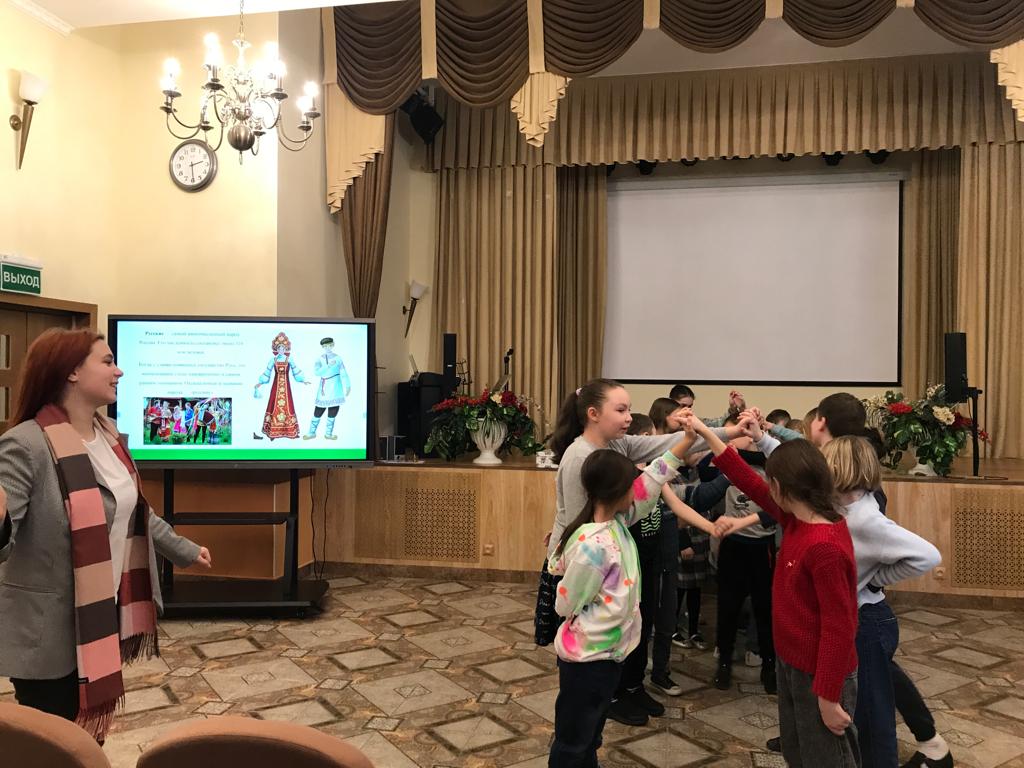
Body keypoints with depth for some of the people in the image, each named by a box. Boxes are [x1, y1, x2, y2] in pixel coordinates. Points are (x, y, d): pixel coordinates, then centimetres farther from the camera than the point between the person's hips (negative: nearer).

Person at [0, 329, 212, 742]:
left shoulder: (108, 435, 4)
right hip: (49, 633, -7)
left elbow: (135, 513, 17)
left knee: (91, 737, 22)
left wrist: (184, 550, 25)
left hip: (102, 619, 8)